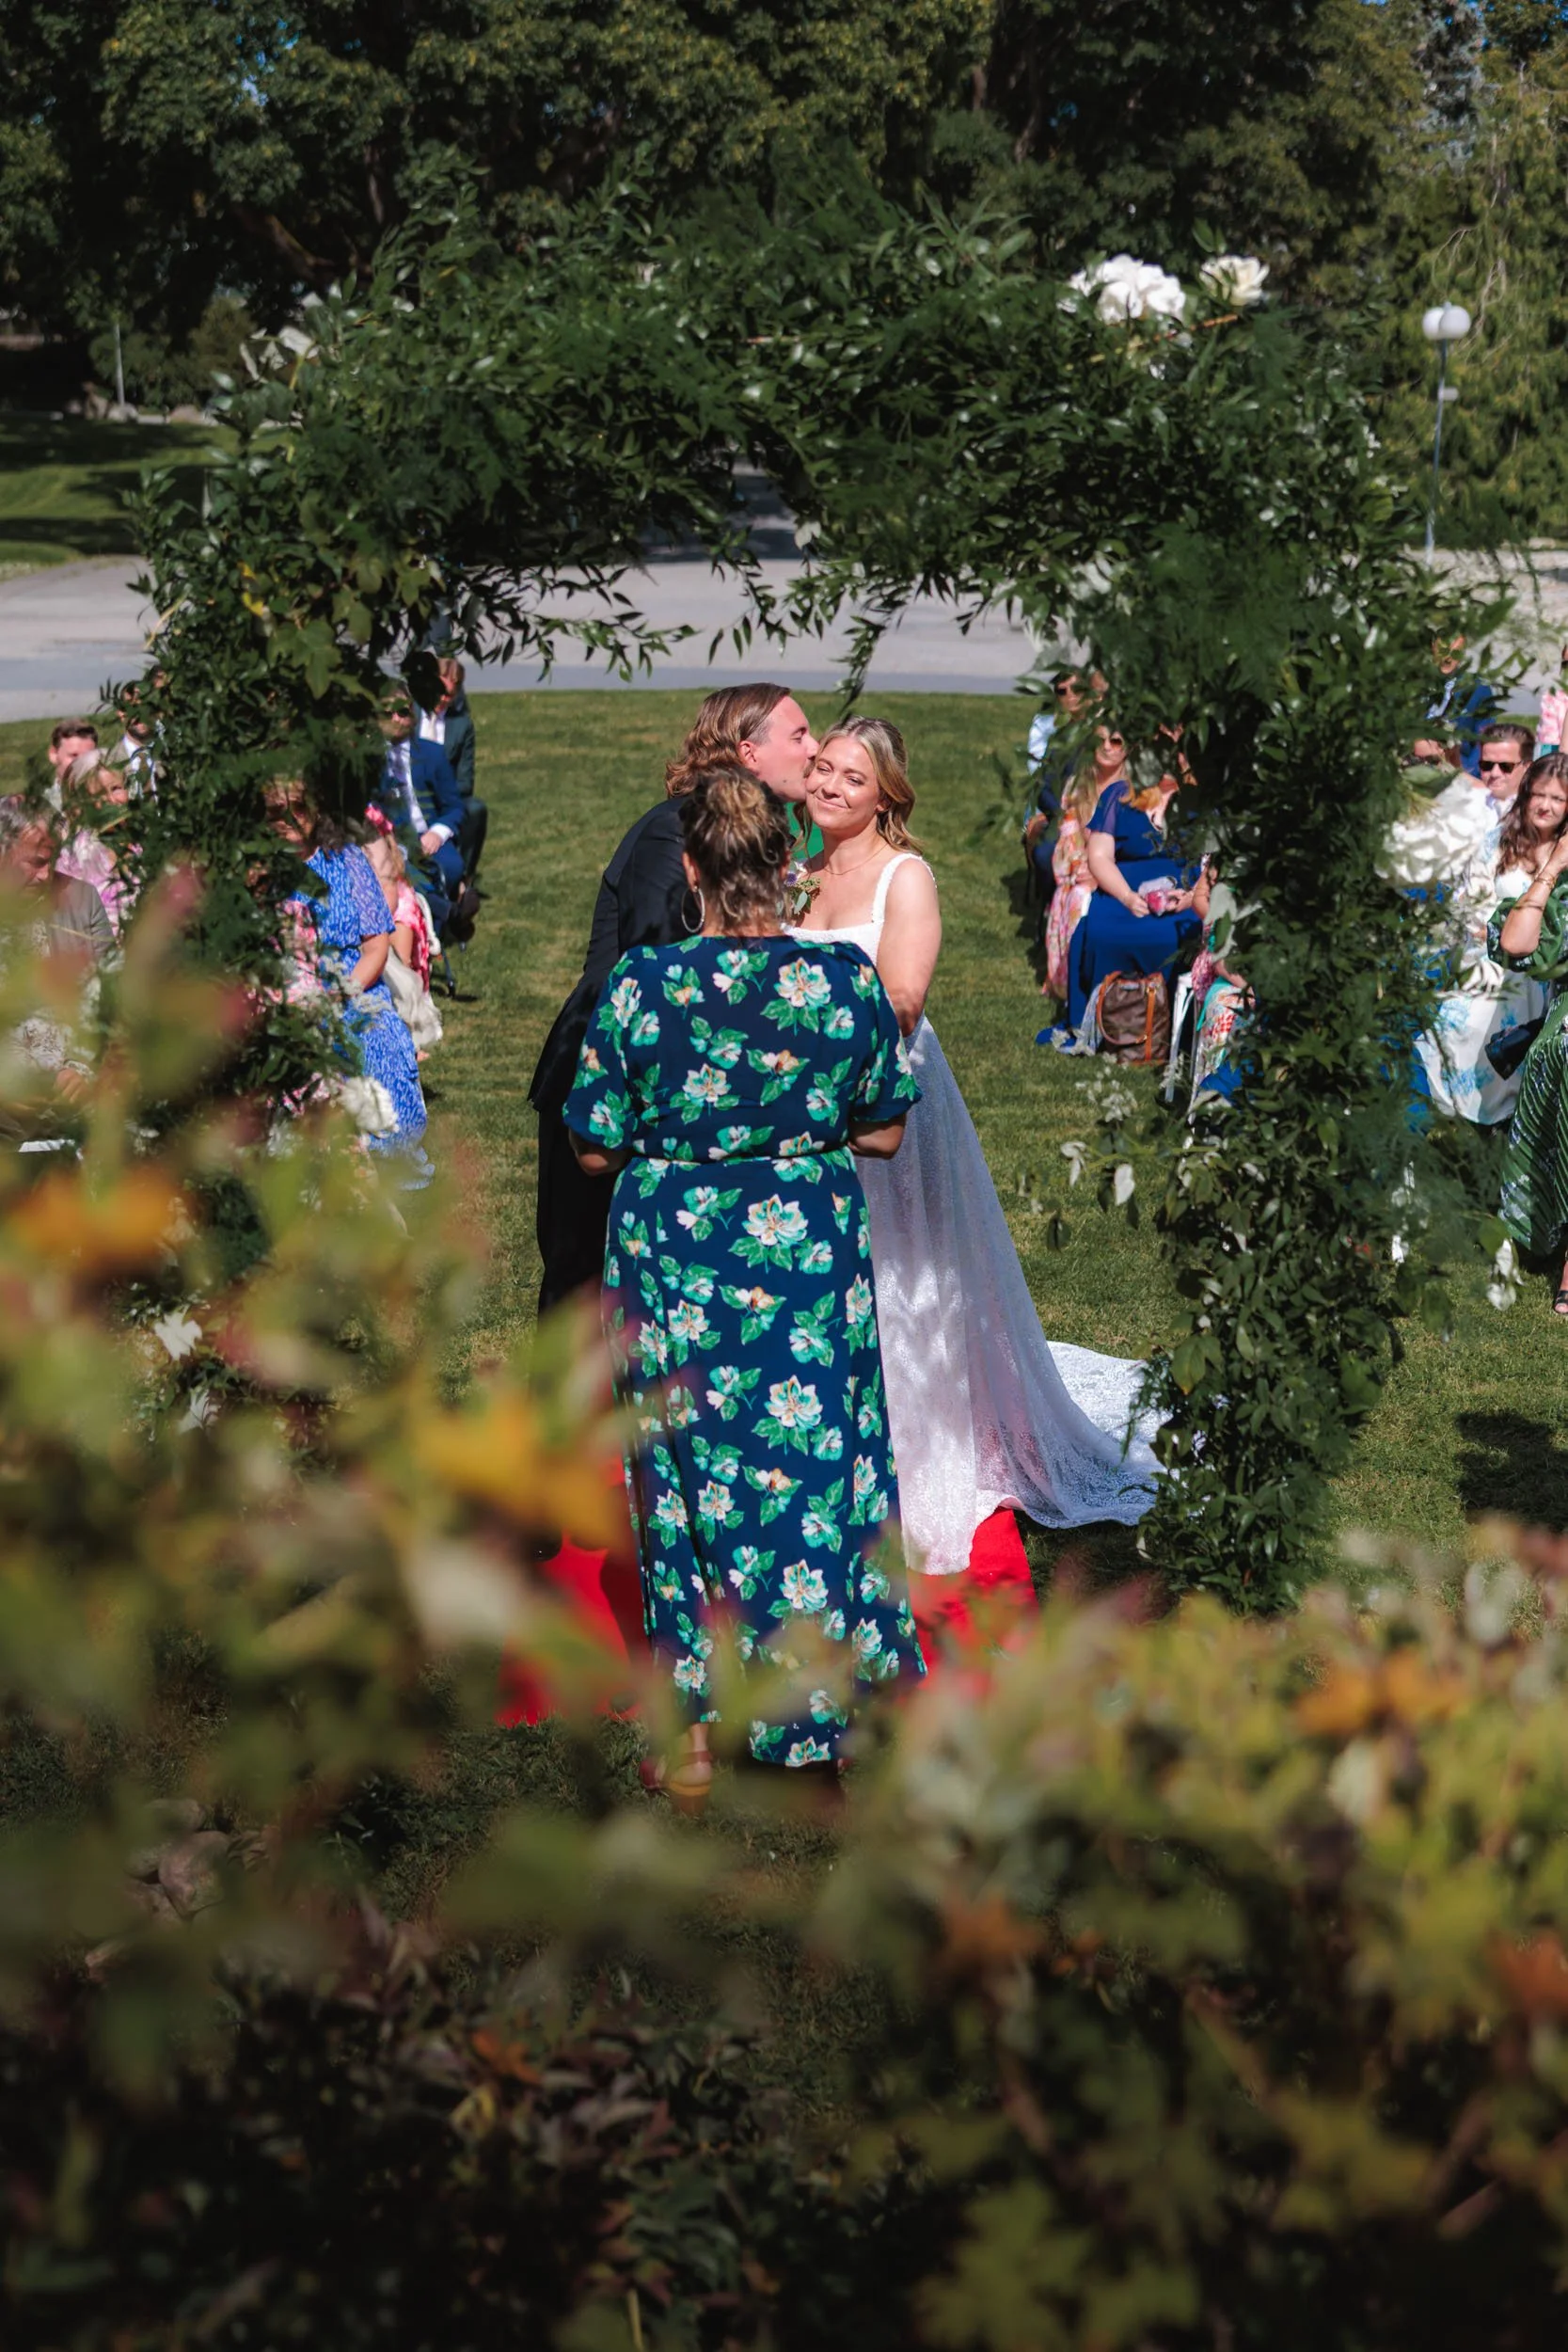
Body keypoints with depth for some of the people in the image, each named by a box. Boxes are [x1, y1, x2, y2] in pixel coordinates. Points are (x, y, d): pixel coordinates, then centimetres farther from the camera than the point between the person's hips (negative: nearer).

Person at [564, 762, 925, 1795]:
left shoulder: (641, 985, -13)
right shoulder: (848, 978, -9)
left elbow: (596, 1149, -5)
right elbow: (883, 1133, 1)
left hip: (672, 1256, -1)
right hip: (812, 1253, 1)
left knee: (687, 1475, 11)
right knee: (816, 1460, 13)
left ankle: (699, 1732, 19)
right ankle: (814, 1708, 21)